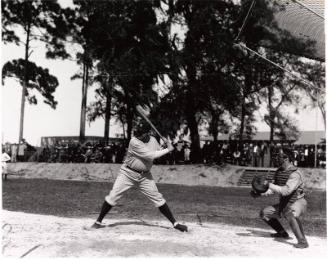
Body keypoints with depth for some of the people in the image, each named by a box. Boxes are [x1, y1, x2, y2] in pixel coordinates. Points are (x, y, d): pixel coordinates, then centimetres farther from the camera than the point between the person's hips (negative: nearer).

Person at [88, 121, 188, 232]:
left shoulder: (153, 140, 0)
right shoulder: (134, 142, -21)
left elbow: (159, 153, 13)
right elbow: (150, 156, -26)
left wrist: (167, 145, -7)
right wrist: (168, 149, -20)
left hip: (144, 176, 4)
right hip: (128, 173, -4)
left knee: (158, 198, 3)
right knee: (113, 196, -7)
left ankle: (175, 223, 11)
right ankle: (98, 222, 8)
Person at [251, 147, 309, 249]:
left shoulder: (295, 174, -23)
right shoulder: (279, 172, 4)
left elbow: (286, 191, -34)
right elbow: (274, 189, 14)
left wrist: (269, 185, -33)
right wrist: (260, 194, 1)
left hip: (297, 203, -9)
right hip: (284, 204, 9)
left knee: (290, 214, -40)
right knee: (264, 213, 8)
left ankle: (302, 241, -28)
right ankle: (282, 233, 24)